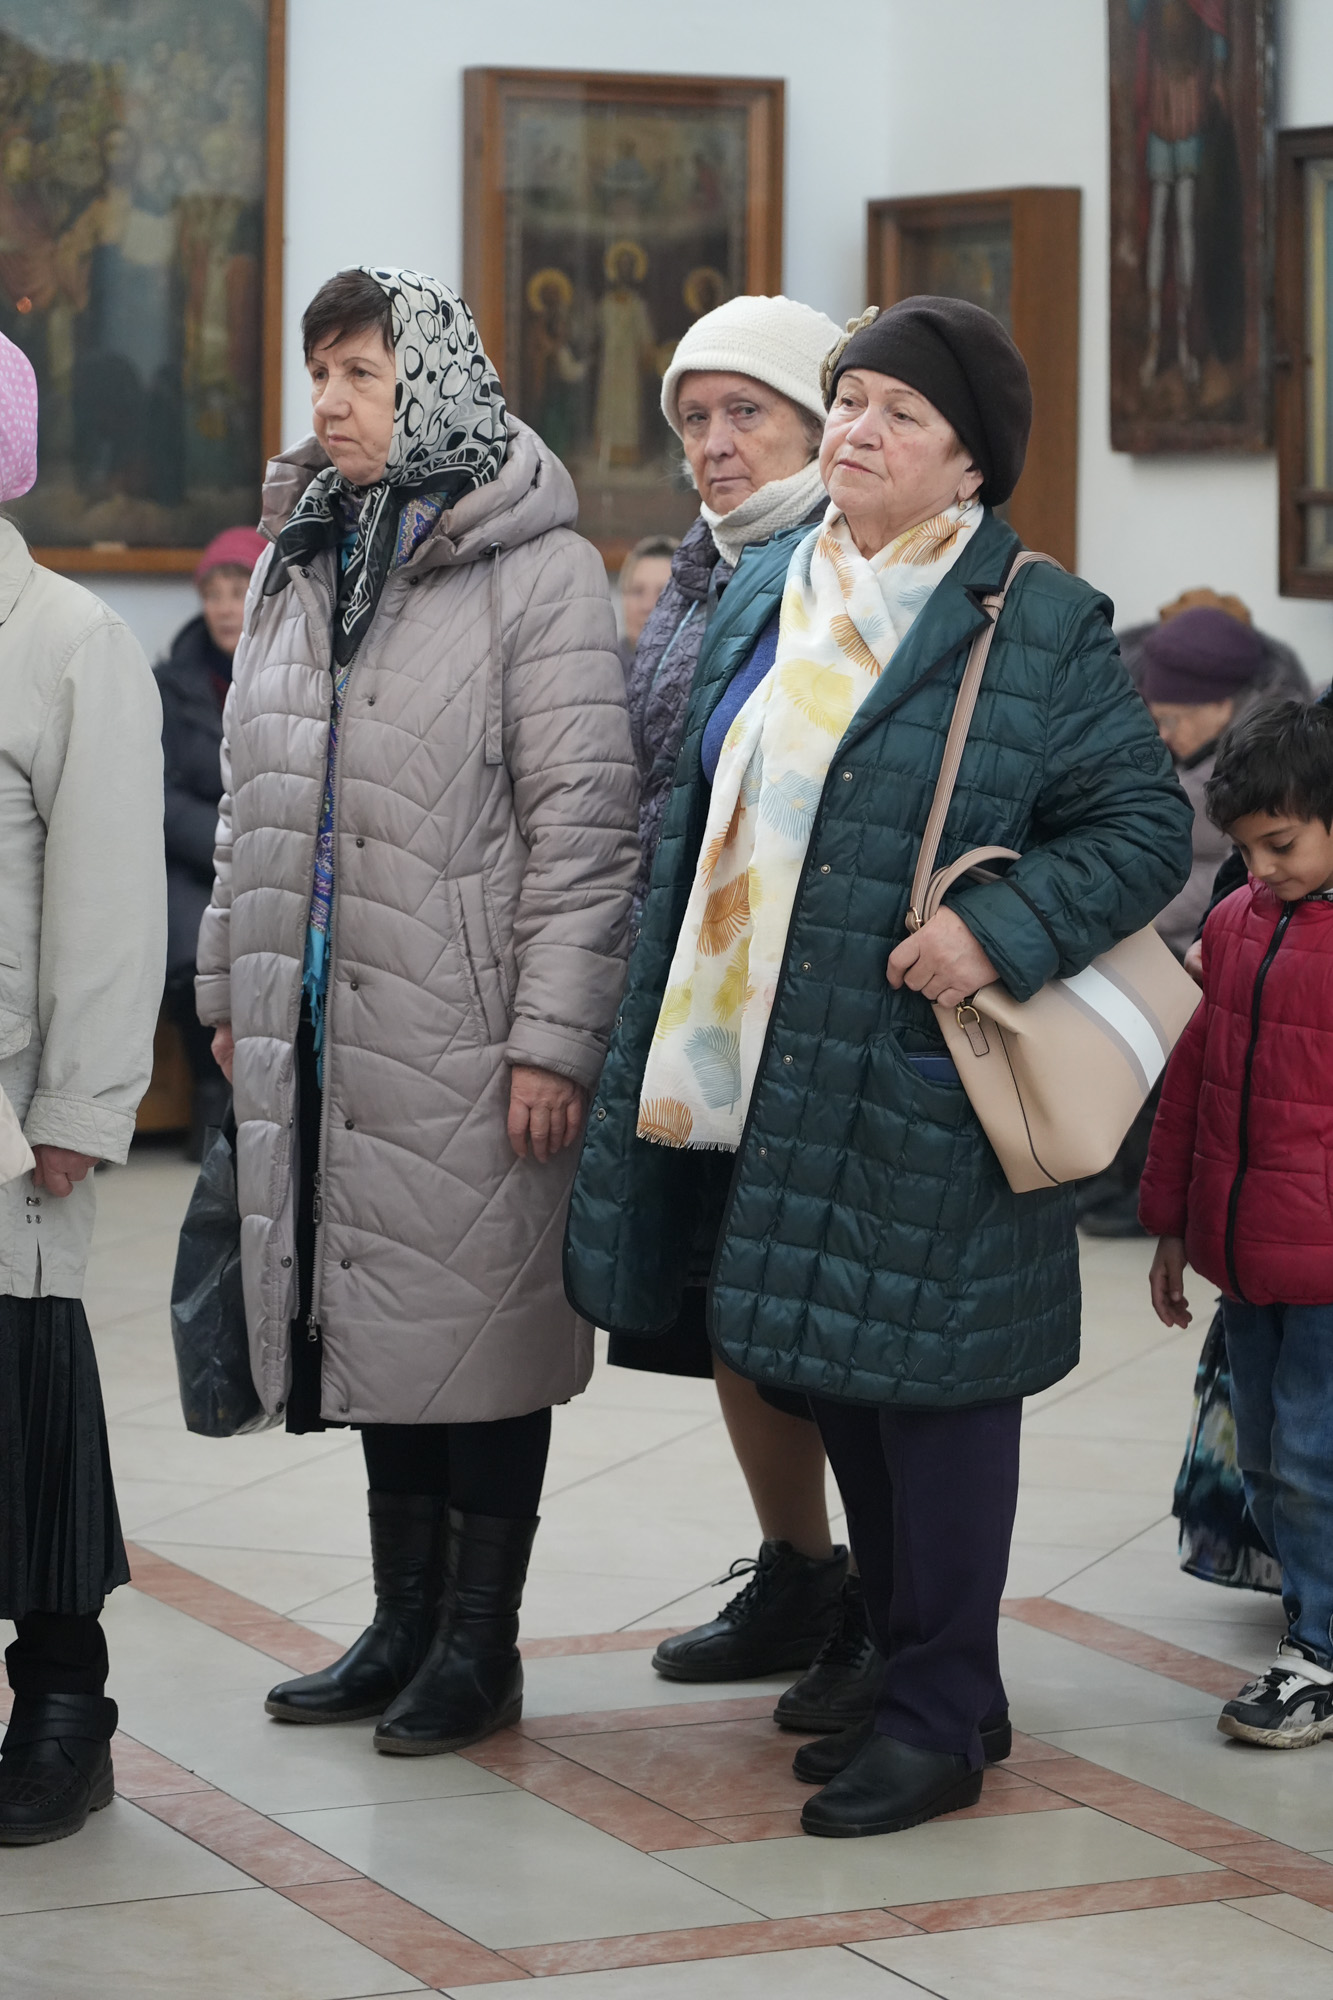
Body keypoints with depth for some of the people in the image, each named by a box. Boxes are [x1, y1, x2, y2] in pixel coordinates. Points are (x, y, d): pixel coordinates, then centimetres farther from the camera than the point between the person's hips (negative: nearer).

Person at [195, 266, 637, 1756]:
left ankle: (478, 1642, 12)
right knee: (368, 1320, 13)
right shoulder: (298, 565, 13)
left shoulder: (534, 569, -9)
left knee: (478, 1322, 2)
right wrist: (232, 986, 16)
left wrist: (553, 1037, -16)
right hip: (319, 1026, 7)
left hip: (463, 1037, -7)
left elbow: (584, 817, -12)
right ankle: (403, 1623, 23)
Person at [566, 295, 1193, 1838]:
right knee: (838, 1377, 13)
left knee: (928, 1378, -2)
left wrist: (998, 932, -21)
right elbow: (704, 826, 20)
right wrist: (663, 1051, 16)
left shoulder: (1043, 626, -7)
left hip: (922, 1089, -7)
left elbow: (1144, 825, -8)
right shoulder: (772, 610, 13)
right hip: (779, 1079, 7)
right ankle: (909, 1675, 26)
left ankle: (943, 1715, 9)